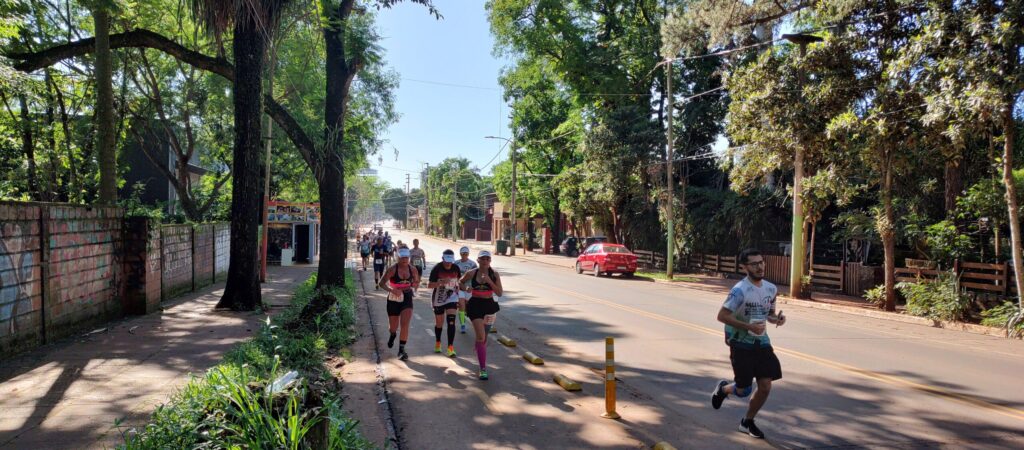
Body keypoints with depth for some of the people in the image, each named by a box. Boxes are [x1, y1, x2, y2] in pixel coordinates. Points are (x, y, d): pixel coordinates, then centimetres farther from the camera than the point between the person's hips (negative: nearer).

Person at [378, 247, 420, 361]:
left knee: (405, 324, -14)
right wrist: (391, 290, -30)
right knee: (393, 327, 11)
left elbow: (417, 282, 11)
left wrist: (412, 285, -13)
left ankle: (401, 349, -4)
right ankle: (392, 335, 50)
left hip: (407, 299, 1)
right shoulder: (392, 269, -13)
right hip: (393, 299, -1)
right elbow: (381, 283, -13)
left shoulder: (412, 270, -3)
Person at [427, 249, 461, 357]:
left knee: (451, 321, -13)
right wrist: (441, 282, -32)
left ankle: (451, 348, -12)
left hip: (452, 298, 1)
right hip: (438, 299, -1)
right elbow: (429, 285, -17)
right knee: (439, 323, 13)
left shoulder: (456, 268, -5)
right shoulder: (436, 269, -15)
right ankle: (437, 343, 38)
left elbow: (459, 279, 14)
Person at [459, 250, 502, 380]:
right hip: (475, 305, -2)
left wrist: (490, 281, -20)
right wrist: (466, 288, -7)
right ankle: (483, 368, -9)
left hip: (489, 306, 2)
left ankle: (481, 358, 46)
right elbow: (460, 282, 14)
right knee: (481, 337, -14)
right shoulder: (471, 273, -4)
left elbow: (499, 293, -8)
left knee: (484, 337, 17)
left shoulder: (494, 274, -4)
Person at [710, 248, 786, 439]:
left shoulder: (771, 289, 2)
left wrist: (777, 319, -7)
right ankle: (723, 388, 38)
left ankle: (747, 422, 25)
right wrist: (748, 326, -29)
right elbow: (722, 316, -23)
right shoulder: (740, 290, -20)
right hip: (742, 345, -6)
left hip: (762, 343, 6)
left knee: (765, 387, 3)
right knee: (744, 390, 2)